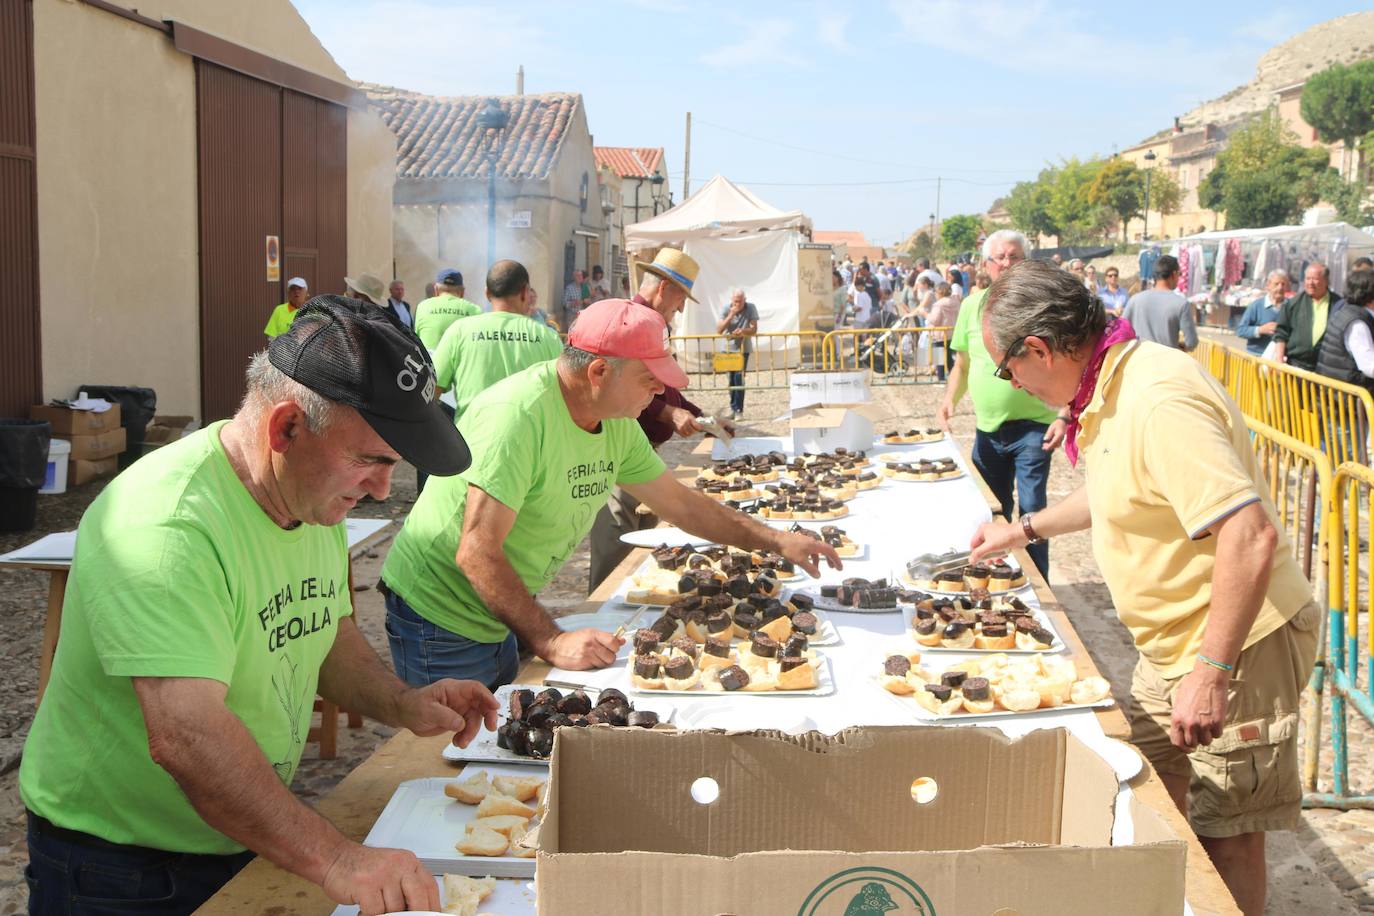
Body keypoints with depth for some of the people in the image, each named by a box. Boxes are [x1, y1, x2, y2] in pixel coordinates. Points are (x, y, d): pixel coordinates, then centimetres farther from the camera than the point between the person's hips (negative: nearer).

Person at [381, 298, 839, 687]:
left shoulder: (617, 425, -2)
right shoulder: (518, 415, -29)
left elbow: (680, 502, 11)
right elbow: (477, 553, -31)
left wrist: (775, 540, 6)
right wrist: (552, 643, -33)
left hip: (498, 623, 8)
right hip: (441, 620, -8)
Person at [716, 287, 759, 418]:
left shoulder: (751, 308, -12)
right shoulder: (726, 309, -11)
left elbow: (754, 329, -10)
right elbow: (719, 330, -16)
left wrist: (743, 331, -31)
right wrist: (731, 315, -24)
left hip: (743, 348, -2)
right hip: (729, 348, 2)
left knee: (739, 377, -13)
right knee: (731, 378, 10)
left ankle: (738, 410, -7)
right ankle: (733, 408, 22)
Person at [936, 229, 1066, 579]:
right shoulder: (973, 305, 6)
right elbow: (962, 365, 15)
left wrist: (1065, 417, -16)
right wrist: (949, 401, -1)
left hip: (1033, 426, -4)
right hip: (988, 428, 4)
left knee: (1032, 510, -3)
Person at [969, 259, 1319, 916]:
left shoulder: (1159, 401, -28)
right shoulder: (1111, 388, 4)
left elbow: (1250, 537, -34)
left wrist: (1211, 674, -32)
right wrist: (1025, 530, 29)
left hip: (1238, 641, -10)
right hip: (1176, 642, 10)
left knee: (1225, 833, 1)